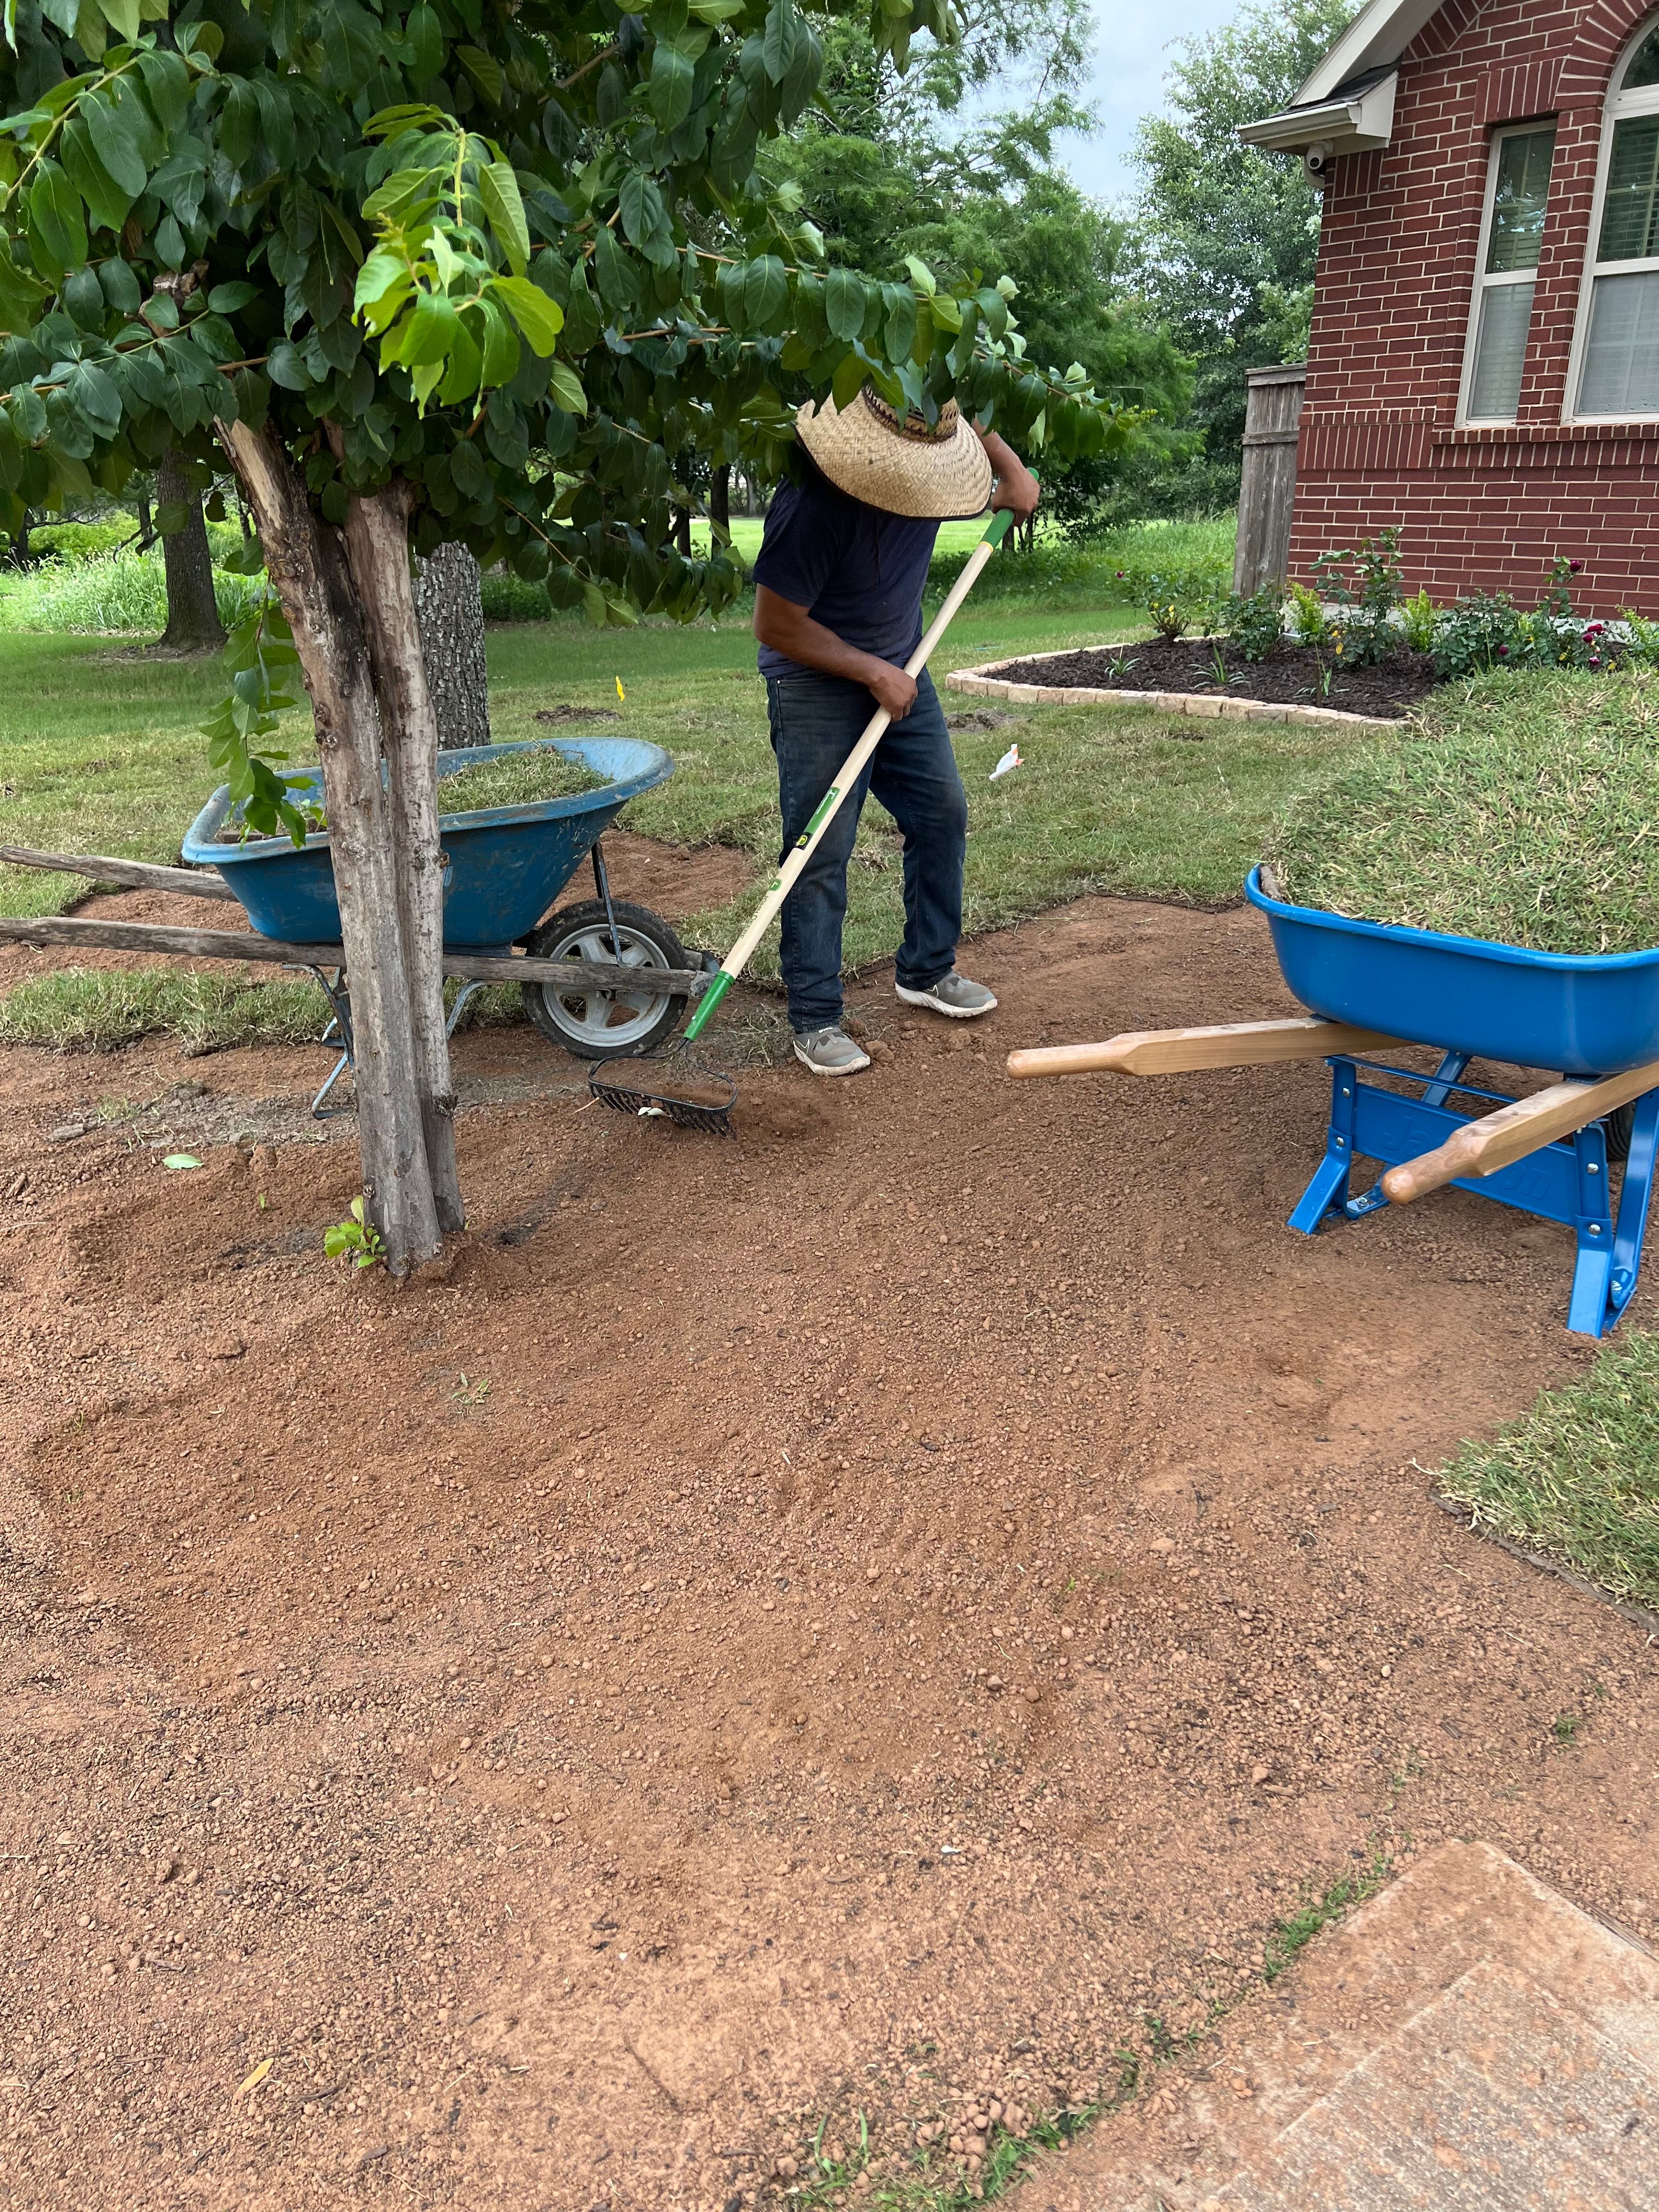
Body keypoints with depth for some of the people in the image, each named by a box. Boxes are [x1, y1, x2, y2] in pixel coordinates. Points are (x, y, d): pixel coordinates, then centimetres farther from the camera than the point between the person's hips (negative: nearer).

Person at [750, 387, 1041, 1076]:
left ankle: (927, 970, 26)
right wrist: (872, 673, -21)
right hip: (817, 687, -7)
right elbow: (776, 626, -24)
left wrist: (1008, 465, -8)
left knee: (942, 813, 10)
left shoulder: (924, 456, -10)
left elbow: (972, 419, 12)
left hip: (899, 669, 8)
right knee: (821, 853, -9)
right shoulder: (813, 503, -30)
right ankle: (815, 1020, -1)